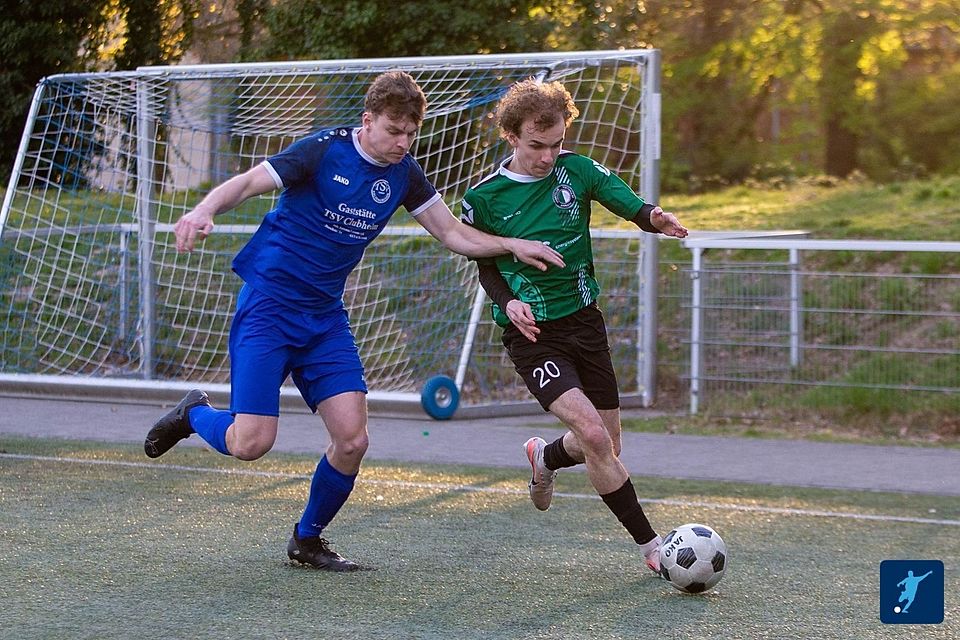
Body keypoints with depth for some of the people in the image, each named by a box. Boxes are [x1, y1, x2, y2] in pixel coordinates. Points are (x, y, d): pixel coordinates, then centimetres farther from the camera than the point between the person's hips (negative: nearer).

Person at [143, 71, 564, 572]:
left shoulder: (403, 174, 3)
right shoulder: (324, 151, -14)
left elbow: (455, 234, 10)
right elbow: (245, 183, -17)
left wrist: (513, 245, -5)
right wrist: (205, 210, -37)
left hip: (325, 318, 6)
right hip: (268, 305, -5)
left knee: (352, 440, -6)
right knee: (251, 443, -15)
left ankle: (308, 540, 19)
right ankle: (194, 414, 20)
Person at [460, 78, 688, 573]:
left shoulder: (577, 171, -4)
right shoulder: (484, 198, -9)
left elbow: (634, 208, -13)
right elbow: (485, 267, 4)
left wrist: (654, 218, -37)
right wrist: (507, 301, -16)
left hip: (583, 319, 4)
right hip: (531, 333, -4)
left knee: (605, 448, 12)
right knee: (592, 434, -21)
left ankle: (546, 458, 48)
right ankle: (650, 545, -11)